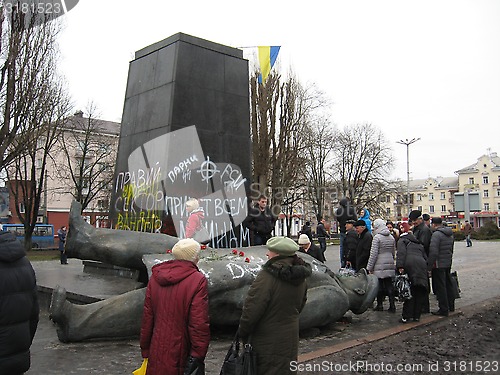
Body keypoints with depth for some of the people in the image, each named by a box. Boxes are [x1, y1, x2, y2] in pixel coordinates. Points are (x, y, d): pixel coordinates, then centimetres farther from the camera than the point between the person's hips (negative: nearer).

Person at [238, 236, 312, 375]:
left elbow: (251, 310, -22)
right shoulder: (301, 277, 0)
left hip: (267, 345, -7)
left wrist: (242, 334, -6)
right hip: (290, 341, 7)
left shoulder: (267, 276, -25)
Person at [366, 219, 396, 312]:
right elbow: (394, 252, 18)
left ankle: (380, 305, 11)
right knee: (389, 285, 8)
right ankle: (392, 305, 7)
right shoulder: (392, 237, 10)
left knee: (379, 285, 3)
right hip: (390, 264, 6)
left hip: (379, 266, -6)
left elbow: (373, 254, -12)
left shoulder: (377, 237, -11)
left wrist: (369, 267, -7)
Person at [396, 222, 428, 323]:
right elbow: (425, 257, 26)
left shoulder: (402, 240, 12)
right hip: (421, 265, 4)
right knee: (420, 292, 10)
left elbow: (401, 253, -6)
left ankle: (406, 316, 0)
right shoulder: (419, 243, 31)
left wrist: (400, 267, -14)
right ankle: (416, 316, 15)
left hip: (410, 265, -4)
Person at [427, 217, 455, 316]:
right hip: (448, 263, 9)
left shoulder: (436, 234, -18)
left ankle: (443, 309, 3)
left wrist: (429, 266, -17)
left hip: (439, 265, -9)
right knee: (448, 284, 20)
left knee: (440, 287, -2)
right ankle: (451, 306, 32)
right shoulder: (450, 234, 11)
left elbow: (433, 252, -23)